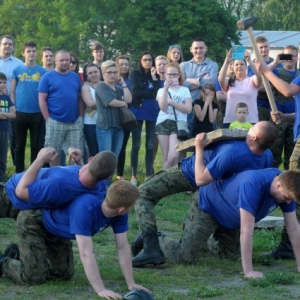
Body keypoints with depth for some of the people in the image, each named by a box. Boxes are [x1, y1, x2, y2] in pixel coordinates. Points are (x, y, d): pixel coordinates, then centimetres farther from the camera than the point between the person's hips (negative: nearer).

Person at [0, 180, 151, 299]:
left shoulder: (119, 212, -22)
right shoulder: (84, 209, -44)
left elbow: (123, 247, -14)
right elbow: (86, 253, -45)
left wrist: (131, 284, -18)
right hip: (32, 223, -8)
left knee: (65, 274, 11)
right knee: (34, 277, -13)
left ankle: (17, 253, 31)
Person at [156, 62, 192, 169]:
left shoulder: (185, 90, 11)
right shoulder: (162, 90, 12)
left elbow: (188, 109, -2)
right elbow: (163, 107, -6)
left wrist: (171, 102, -6)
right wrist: (166, 89, -11)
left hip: (178, 124, -1)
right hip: (163, 124, 1)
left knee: (173, 156, -17)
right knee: (166, 157, 0)